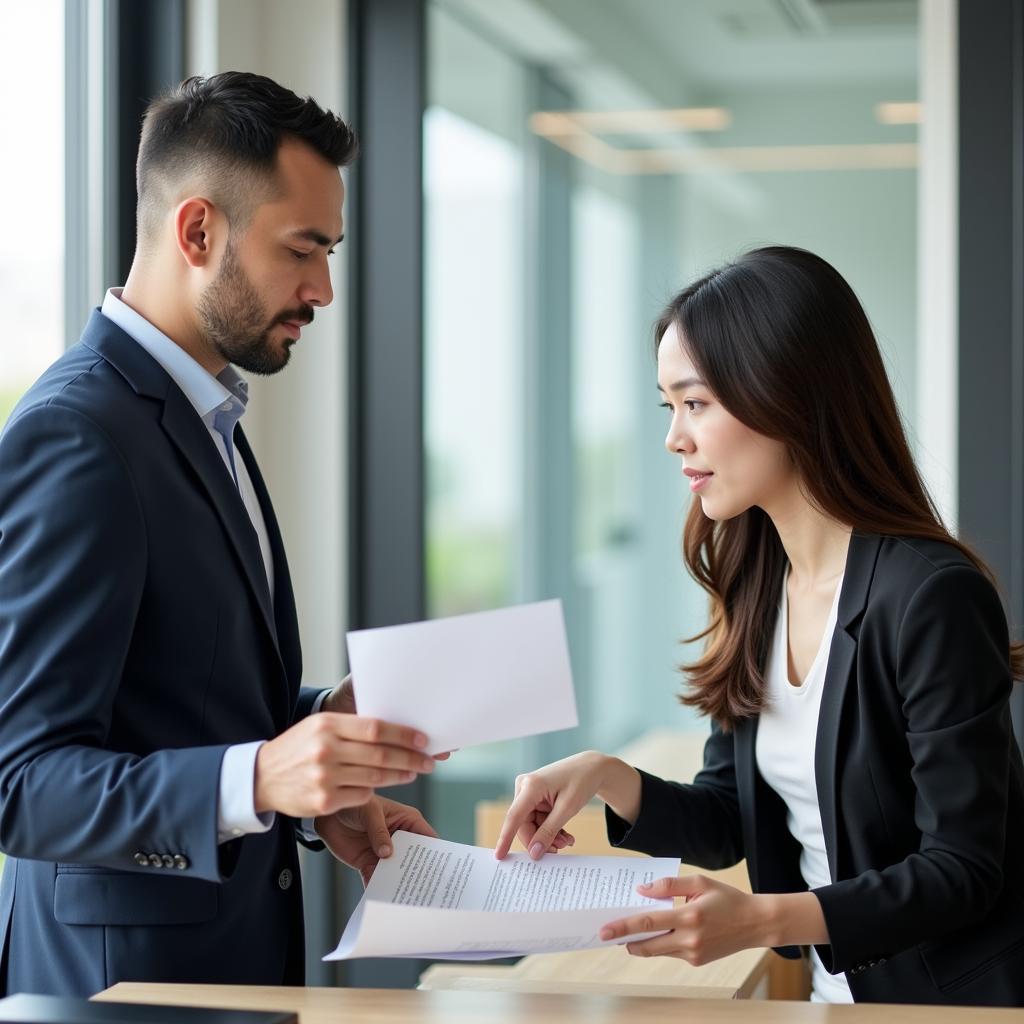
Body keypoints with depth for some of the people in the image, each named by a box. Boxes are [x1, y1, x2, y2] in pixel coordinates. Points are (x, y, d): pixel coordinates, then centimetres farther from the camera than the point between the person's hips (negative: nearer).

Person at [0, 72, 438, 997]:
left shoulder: (202, 417, 12)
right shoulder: (75, 434, -18)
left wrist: (315, 761, 3)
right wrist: (259, 778, -35)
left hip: (240, 949, 9)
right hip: (127, 966, -8)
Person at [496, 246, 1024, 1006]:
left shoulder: (932, 598, -18)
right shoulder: (755, 587, 4)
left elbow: (962, 871, -16)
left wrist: (764, 919, -27)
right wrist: (606, 778, -7)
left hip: (962, 999, -6)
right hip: (839, 991, 6)